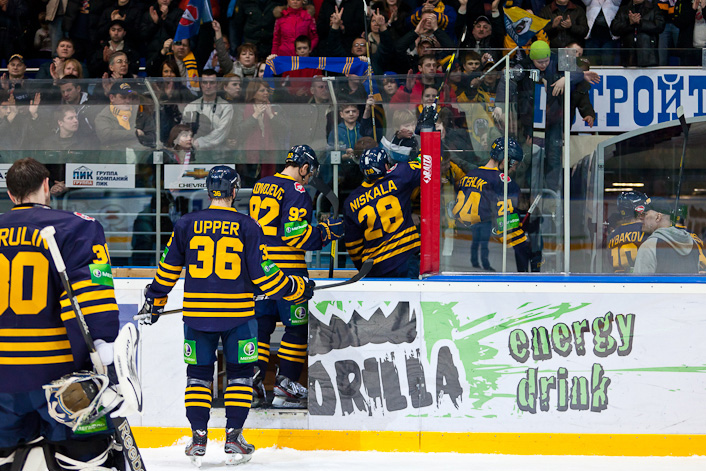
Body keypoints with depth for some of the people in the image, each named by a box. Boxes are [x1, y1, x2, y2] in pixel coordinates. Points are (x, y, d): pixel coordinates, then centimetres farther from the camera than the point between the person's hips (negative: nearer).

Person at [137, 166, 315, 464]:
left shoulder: (186, 224, 1)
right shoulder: (247, 227, -5)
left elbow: (168, 269, 7)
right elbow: (263, 274, -5)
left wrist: (154, 301, 21)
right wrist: (299, 289, 8)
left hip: (197, 313, 1)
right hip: (237, 314, -1)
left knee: (199, 374, 12)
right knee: (240, 373, 11)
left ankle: (198, 438, 8)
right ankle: (233, 438, 5)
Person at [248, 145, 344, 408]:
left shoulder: (260, 187, 13)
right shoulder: (296, 192, -12)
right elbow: (295, 234, -20)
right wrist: (326, 231, -10)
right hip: (286, 268, -8)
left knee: (261, 324, 12)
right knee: (297, 326, 1)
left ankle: (252, 385, 7)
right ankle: (285, 386, -1)